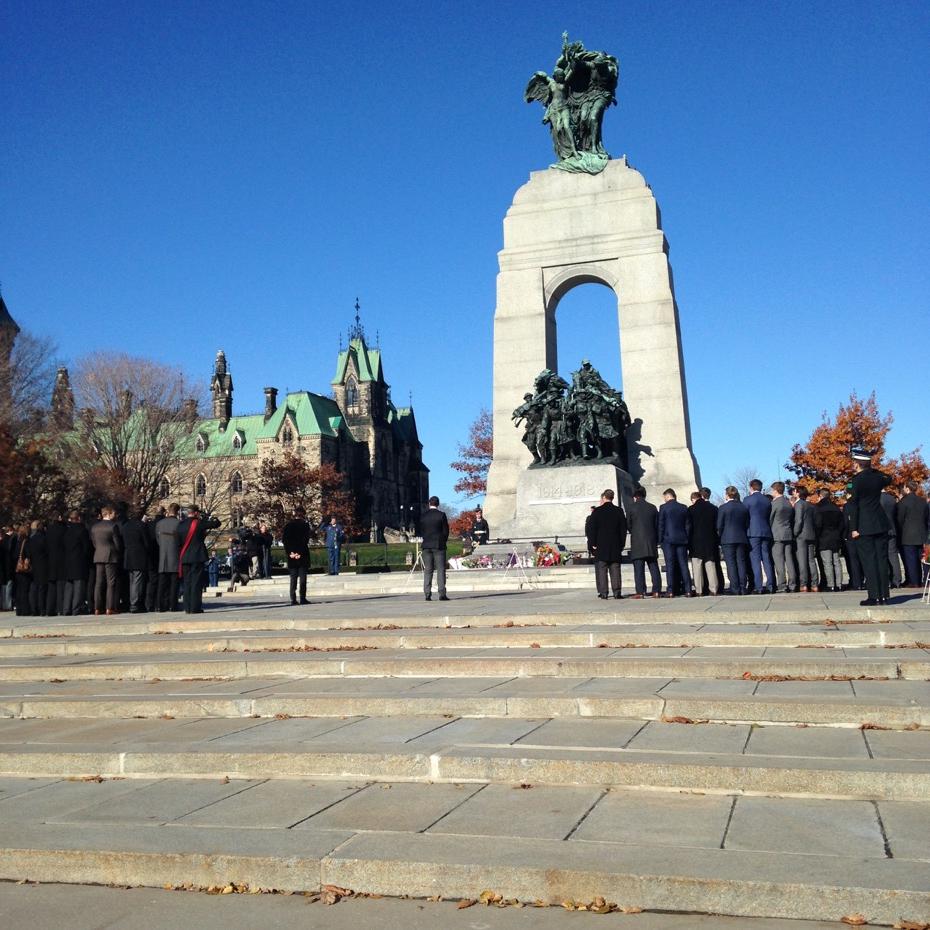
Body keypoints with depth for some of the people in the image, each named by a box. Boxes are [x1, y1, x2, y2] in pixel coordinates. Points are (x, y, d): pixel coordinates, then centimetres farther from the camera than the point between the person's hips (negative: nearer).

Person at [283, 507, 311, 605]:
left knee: (293, 579, 6)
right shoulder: (305, 525, -4)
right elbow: (306, 540, -10)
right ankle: (302, 598, -3)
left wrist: (290, 552, -1)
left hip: (292, 556, 3)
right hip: (303, 555, -3)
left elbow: (285, 541, 2)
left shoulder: (287, 526, 6)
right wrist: (300, 553, -9)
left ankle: (293, 599, 3)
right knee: (303, 577, 1)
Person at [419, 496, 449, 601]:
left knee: (427, 570, 4)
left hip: (426, 545, 3)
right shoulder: (441, 515, -5)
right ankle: (442, 594, -8)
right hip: (439, 545, -3)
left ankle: (427, 594, 0)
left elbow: (421, 531, 7)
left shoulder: (423, 516, 5)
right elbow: (446, 530, -3)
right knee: (440, 569, -2)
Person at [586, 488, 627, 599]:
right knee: (615, 570, 6)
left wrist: (592, 544, -1)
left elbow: (591, 529, -6)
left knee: (601, 570, 1)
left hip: (600, 547, -3)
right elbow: (624, 529, 7)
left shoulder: (597, 511, -5)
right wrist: (621, 544, 11)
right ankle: (617, 592, 4)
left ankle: (603, 593, -2)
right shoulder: (619, 511, 4)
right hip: (615, 547, 3)